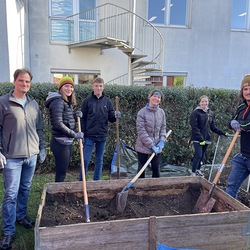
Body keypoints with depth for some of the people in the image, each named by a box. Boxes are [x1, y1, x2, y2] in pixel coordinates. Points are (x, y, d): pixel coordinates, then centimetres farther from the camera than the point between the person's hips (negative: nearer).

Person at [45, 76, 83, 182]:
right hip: (60, 142, -9)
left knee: (63, 172, 16)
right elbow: (58, 124, -20)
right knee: (61, 173, -1)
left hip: (68, 142, 9)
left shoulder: (68, 103, 16)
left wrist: (75, 116, 1)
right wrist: (74, 134, -18)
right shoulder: (58, 101, -13)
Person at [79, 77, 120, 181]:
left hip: (102, 136, 3)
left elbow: (111, 118, 5)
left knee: (99, 160, 12)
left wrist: (115, 116, -17)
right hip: (89, 135, -2)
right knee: (86, 160, -1)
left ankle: (96, 181, 26)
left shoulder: (107, 101, 4)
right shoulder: (87, 100, -2)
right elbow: (83, 119, -1)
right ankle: (82, 181, 15)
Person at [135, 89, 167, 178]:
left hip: (157, 147, 4)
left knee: (156, 169, 12)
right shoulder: (142, 112, -13)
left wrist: (162, 141, -6)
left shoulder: (161, 112, 1)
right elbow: (141, 131, -17)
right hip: (143, 147, -3)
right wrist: (151, 145, -19)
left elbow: (163, 127, 10)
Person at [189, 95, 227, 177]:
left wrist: (223, 133, 10)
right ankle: (193, 173, -2)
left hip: (206, 138, 6)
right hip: (197, 139, -6)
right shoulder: (196, 113, -8)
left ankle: (198, 170, 28)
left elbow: (213, 127, 16)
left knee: (202, 155, 12)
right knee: (198, 155, -11)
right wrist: (201, 139, -19)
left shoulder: (211, 113, 10)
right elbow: (194, 127, -14)